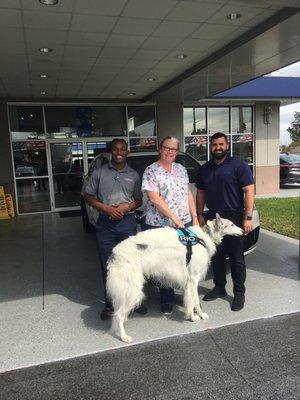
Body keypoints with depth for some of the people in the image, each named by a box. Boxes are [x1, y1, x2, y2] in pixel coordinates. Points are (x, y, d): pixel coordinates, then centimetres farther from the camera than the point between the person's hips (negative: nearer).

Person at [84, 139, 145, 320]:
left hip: (128, 222, 1)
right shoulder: (100, 172, 4)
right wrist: (105, 208, -10)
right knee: (108, 265, 6)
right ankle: (110, 304, 21)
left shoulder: (134, 175, 8)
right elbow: (88, 196, 5)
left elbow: (139, 200, 12)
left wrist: (128, 206, -9)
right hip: (105, 224, 0)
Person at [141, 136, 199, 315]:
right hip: (160, 226, -5)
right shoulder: (151, 171, -6)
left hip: (185, 223, 5)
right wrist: (174, 218, -17)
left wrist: (194, 217, 8)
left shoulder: (181, 169, 13)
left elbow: (189, 194, 16)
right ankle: (167, 301, 21)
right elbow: (155, 199, -14)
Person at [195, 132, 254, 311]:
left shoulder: (239, 165, -4)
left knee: (236, 257, 2)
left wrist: (248, 217, -16)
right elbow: (200, 193, 17)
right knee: (217, 256, 13)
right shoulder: (204, 169, 13)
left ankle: (239, 293, 15)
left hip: (234, 217, -5)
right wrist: (200, 215, 10)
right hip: (212, 217, 5)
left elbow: (249, 191, -9)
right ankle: (219, 288, 28)